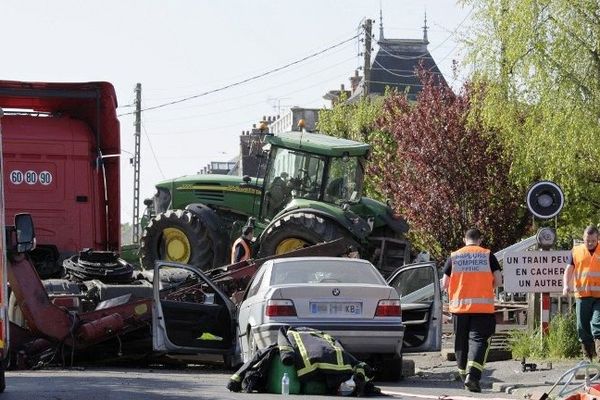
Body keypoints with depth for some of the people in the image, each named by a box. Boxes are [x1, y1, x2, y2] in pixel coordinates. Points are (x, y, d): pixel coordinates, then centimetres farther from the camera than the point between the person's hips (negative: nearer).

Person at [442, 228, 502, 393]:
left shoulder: (454, 256, 4)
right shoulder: (488, 256, 1)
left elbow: (445, 284, 3)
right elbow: (498, 281, 0)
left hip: (459, 305, 2)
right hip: (482, 306, -2)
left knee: (461, 341, 13)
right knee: (478, 339, -5)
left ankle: (464, 374, 22)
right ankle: (472, 375, -23)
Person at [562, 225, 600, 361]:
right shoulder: (576, 251, 10)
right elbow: (569, 270, 8)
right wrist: (566, 285, -9)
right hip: (582, 295, 3)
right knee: (583, 328, 4)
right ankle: (588, 357, 15)